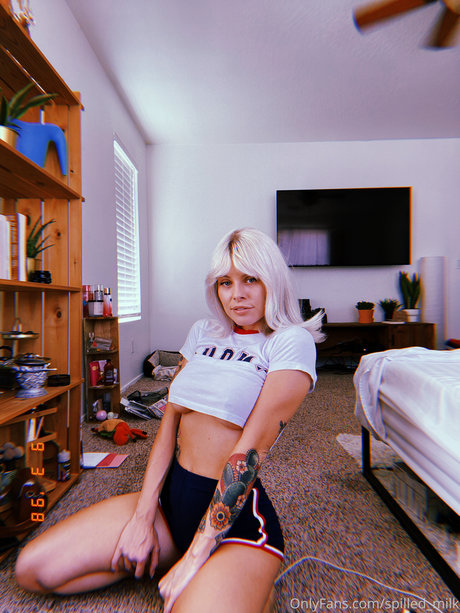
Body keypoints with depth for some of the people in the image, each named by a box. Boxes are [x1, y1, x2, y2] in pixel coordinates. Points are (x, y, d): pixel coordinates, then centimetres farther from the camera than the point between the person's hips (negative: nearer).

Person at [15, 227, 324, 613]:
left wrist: (195, 557, -16)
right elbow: (170, 419, 3)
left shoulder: (292, 341, -12)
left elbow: (253, 448, -18)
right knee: (31, 569, 1)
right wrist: (142, 516, -3)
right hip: (172, 495, 6)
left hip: (237, 515, -5)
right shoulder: (203, 333, 7)